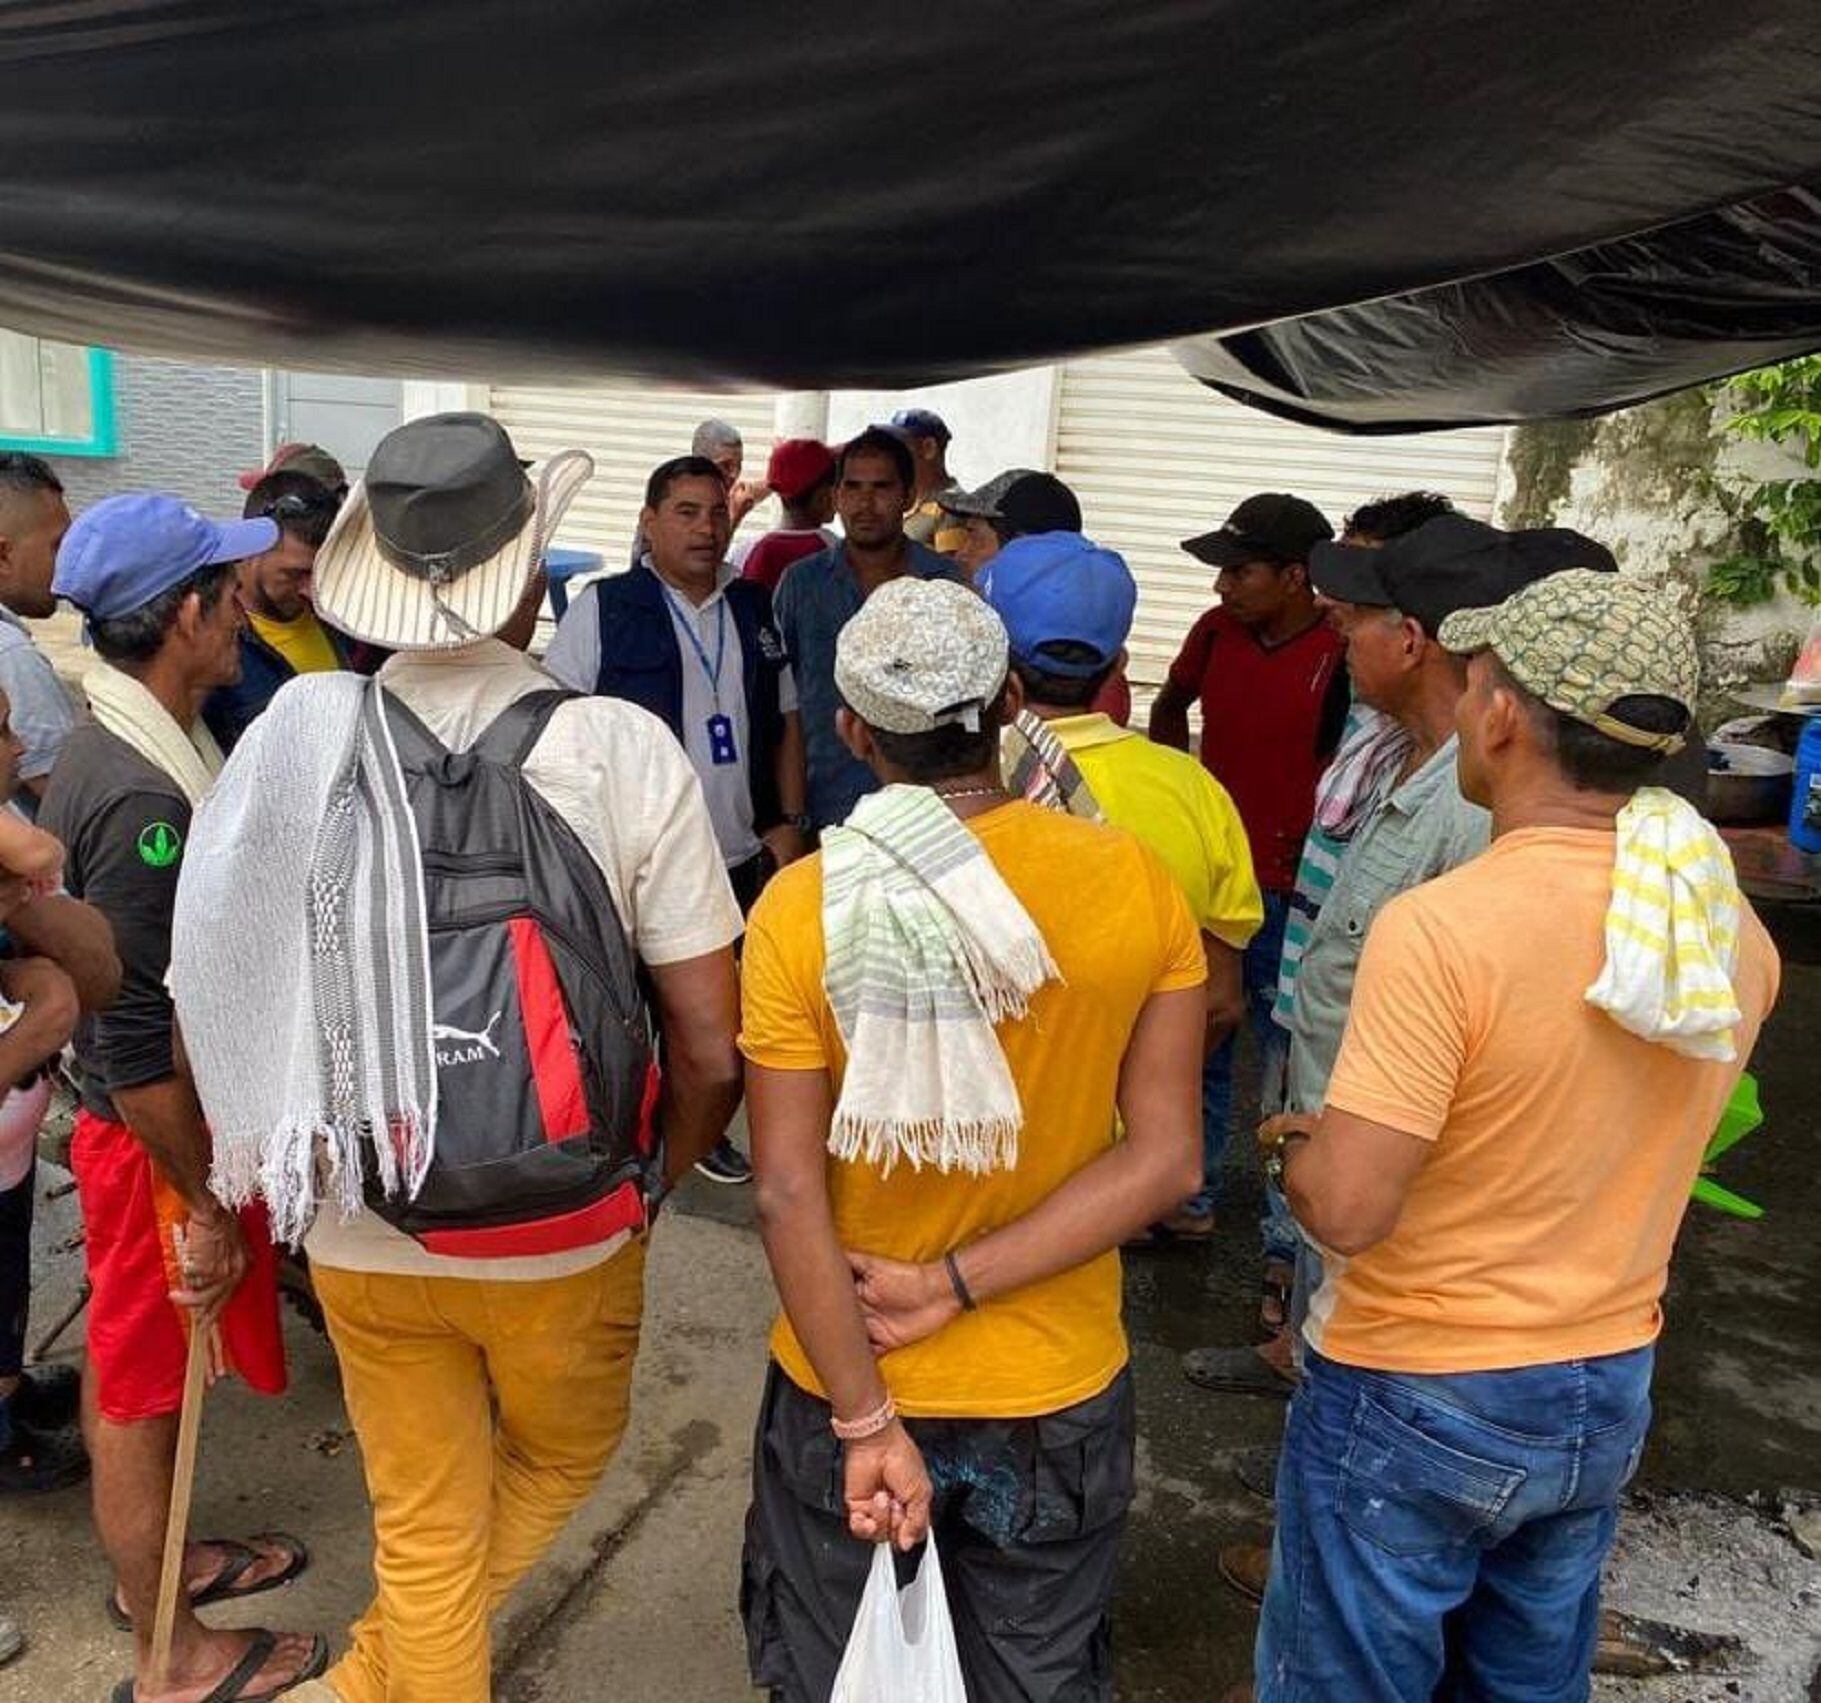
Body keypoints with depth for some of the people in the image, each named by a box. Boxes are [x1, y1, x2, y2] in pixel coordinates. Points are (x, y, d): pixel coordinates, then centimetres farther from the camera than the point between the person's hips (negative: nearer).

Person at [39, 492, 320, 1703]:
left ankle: (155, 1565, 45)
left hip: (183, 1110, 9)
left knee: (141, 1366, 24)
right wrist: (204, 1204, -19)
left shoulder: (141, 743, 3)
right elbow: (135, 1042, -27)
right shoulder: (139, 794, -28)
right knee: (144, 1382, 9)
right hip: (157, 1132, -9)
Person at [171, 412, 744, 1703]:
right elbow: (713, 1055, -15)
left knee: (424, 1530, 25)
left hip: (359, 1233, 2)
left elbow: (210, 1015, -6)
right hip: (563, 1236, -2)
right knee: (563, 1461, 30)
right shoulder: (623, 747, -17)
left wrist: (291, 1173, 11)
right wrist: (653, 1185, 4)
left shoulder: (296, 737, -10)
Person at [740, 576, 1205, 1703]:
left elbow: (790, 1197, -18)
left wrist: (868, 1420, -12)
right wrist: (957, 1284, -14)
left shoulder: (803, 909, -18)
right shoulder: (1137, 883, -12)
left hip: (843, 1395, -1)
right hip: (1061, 1397, 2)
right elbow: (1165, 1159, -13)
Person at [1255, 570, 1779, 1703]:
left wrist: (1293, 1143, -6)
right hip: (1610, 1392, 6)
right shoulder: (1732, 927, -5)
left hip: (1418, 1398, -6)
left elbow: (1348, 1211, -26)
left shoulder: (1442, 927, -28)